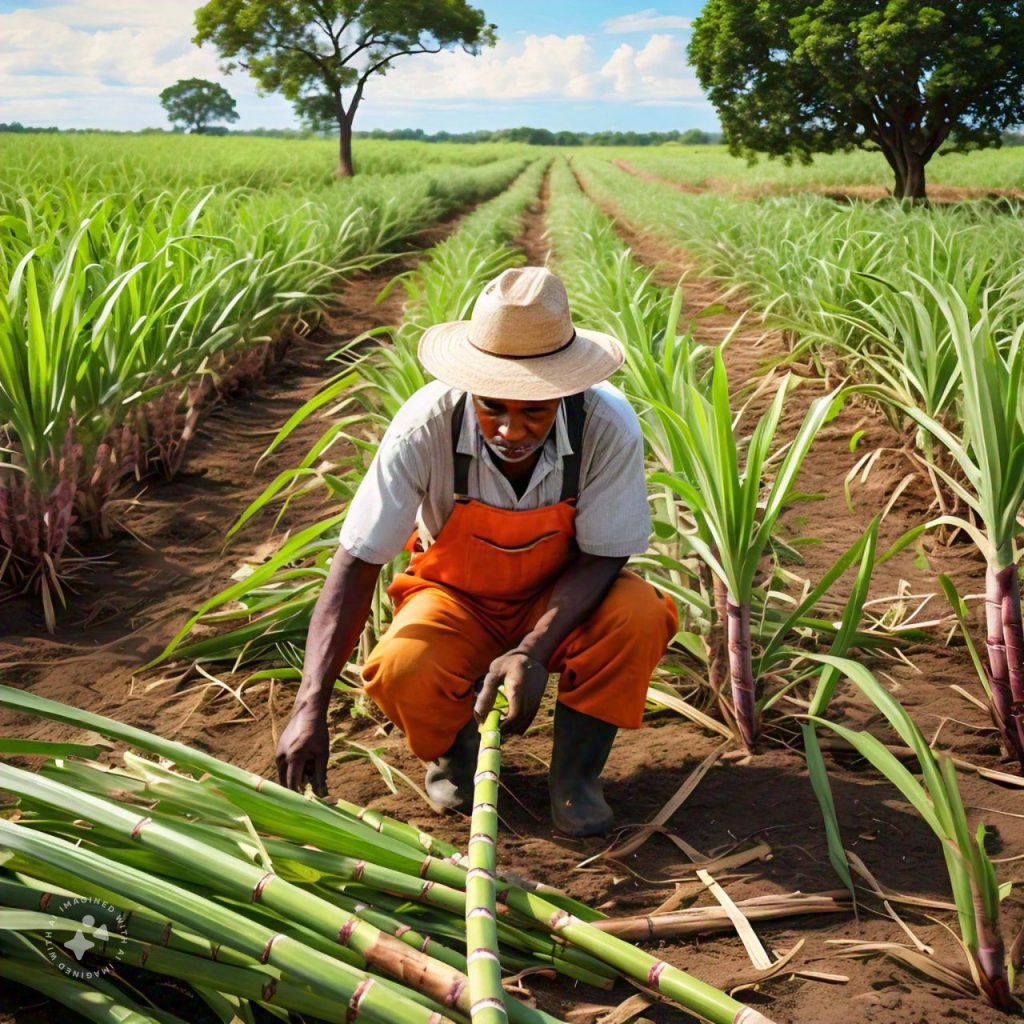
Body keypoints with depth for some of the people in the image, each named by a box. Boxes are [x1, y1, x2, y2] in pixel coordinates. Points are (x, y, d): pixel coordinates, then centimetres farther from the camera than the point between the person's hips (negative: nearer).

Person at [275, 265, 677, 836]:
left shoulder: (607, 425, -28)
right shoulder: (429, 424, -29)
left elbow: (602, 555, -18)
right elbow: (355, 565, -28)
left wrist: (533, 650, -35)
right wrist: (312, 707, -36)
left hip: (563, 602, 1)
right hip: (456, 600, 0)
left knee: (639, 614, -31)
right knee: (401, 671, -32)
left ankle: (576, 772, -5)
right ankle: (456, 745, 6)